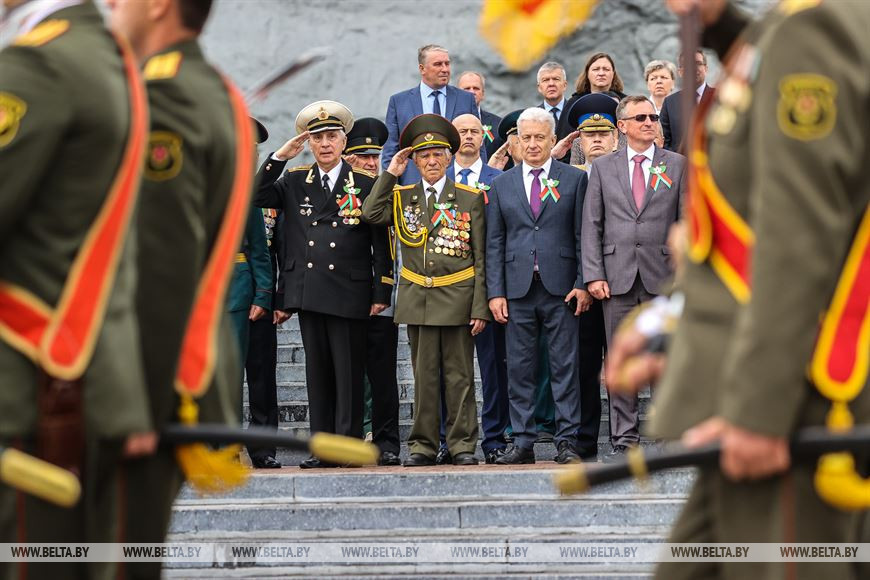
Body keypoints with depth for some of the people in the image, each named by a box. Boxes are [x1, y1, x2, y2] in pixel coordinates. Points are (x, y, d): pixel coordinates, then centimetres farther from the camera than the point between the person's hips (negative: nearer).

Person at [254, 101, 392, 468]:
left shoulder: (365, 185, 3)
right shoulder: (294, 182, 12)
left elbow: (381, 243, 3)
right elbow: (254, 197, 2)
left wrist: (381, 293, -3)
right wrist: (280, 157, -3)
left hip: (349, 295, -3)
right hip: (308, 294, 3)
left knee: (348, 373, -2)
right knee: (317, 373, 6)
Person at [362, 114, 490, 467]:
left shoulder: (470, 199, 4)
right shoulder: (401, 196, 10)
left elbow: (481, 258, 1)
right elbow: (371, 214, -10)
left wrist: (480, 307, -6)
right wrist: (391, 173, -4)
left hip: (458, 298, -2)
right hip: (417, 298, 2)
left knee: (459, 376, 1)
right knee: (424, 375, 5)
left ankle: (463, 445, 6)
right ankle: (423, 445, 10)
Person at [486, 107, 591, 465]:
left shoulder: (574, 179, 5)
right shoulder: (502, 184, 11)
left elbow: (583, 236, 3)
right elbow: (494, 243, 9)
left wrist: (583, 284, -6)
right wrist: (495, 292, 1)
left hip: (561, 288, -2)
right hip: (518, 288, 2)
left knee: (565, 367, 0)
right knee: (519, 368, 4)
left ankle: (567, 440, 4)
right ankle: (522, 442, 9)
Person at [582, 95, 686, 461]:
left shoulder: (678, 165, 8)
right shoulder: (603, 168, 10)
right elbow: (591, 225, 7)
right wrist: (593, 275, -3)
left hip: (663, 276, -1)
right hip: (617, 276, 1)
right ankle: (624, 438, 7)